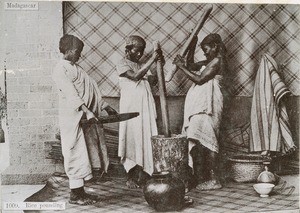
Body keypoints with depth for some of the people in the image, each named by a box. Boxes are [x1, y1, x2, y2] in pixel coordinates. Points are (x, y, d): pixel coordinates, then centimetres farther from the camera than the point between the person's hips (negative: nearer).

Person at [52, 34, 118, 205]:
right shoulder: (61, 69, -9)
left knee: (82, 153, 10)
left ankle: (80, 191, 17)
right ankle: (75, 195, 4)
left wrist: (105, 106, 16)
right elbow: (71, 94, -20)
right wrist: (86, 111, -28)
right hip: (72, 116, -9)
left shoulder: (76, 68, 19)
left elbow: (92, 89, 20)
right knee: (76, 153, -4)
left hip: (84, 116, 9)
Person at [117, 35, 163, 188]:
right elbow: (135, 76, -18)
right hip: (131, 107, -6)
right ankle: (131, 177, 5)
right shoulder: (122, 65, 1)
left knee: (147, 137, 1)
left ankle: (143, 175, 7)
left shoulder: (141, 65, 19)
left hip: (146, 106, 6)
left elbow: (153, 80, 5)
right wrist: (152, 60, -19)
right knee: (132, 138, -4)